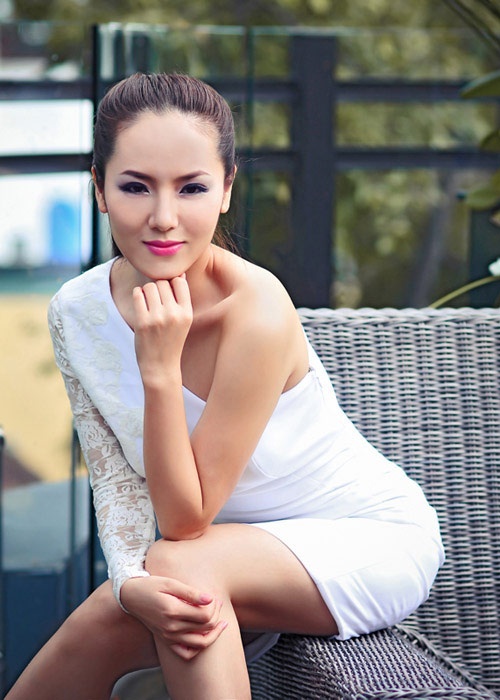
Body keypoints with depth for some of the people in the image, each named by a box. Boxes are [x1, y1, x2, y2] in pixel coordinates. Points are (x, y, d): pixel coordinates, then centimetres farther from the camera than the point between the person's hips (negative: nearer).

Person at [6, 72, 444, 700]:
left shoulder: (257, 311, -28)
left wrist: (161, 367, -34)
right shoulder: (77, 313, -10)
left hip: (371, 540, -5)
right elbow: (117, 484, -7)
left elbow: (185, 519, -22)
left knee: (179, 566, -31)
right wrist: (132, 584, -28)